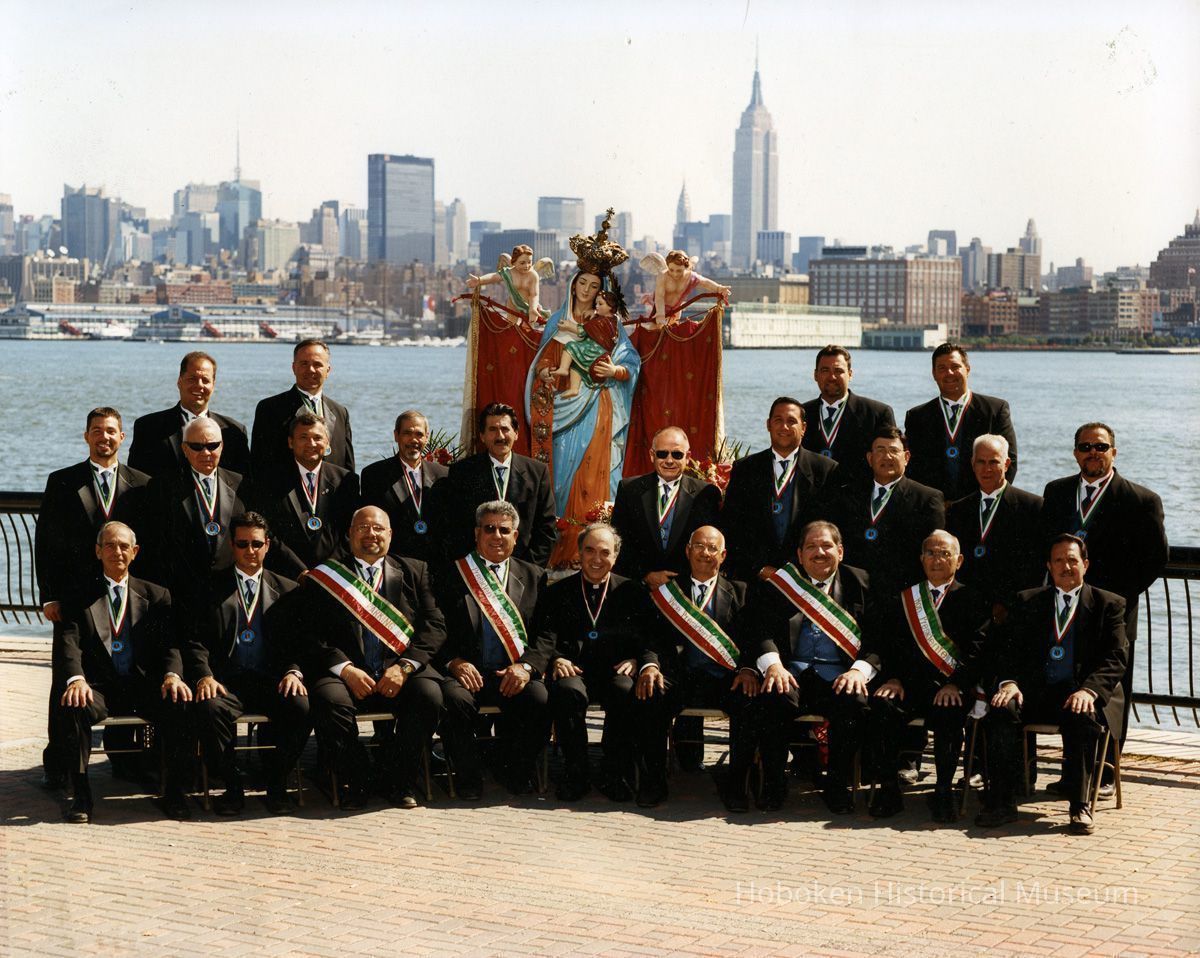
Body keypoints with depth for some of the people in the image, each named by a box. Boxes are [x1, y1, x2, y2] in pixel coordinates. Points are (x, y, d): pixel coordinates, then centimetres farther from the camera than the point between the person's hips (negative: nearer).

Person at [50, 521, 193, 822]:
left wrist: (172, 675, -18)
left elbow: (169, 644, 5)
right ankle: (81, 794, -22)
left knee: (178, 703, -30)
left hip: (145, 686, 1)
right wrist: (76, 679, -26)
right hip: (98, 687, -1)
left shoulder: (155, 595, 17)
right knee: (71, 706, -34)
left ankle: (174, 792, -16)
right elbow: (68, 643, -4)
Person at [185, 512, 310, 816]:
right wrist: (204, 676, -15)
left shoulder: (286, 590, 18)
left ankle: (276, 784, -9)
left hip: (272, 682, 1)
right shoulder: (211, 588, 13)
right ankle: (233, 787, -13)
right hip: (227, 682, -1)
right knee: (208, 709, -34)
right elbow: (195, 641, 4)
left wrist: (293, 672, -9)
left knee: (302, 707, -31)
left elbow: (299, 642, 12)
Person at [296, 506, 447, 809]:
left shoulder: (414, 571, 18)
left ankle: (399, 781, -9)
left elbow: (435, 625, 7)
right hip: (347, 674, -1)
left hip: (399, 673, 1)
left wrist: (404, 666, -10)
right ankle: (354, 782, -10)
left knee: (429, 694, -30)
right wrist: (345, 669, -14)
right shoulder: (324, 576, 13)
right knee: (329, 700, -33)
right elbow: (310, 634, 3)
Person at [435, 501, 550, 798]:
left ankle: (515, 772, -3)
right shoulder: (453, 573, 11)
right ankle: (469, 777, -11)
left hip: (512, 674, 2)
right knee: (455, 699, -34)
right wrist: (453, 662, -14)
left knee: (540, 699, -29)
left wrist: (526, 665, -11)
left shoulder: (533, 576, 17)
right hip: (466, 671, -2)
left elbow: (546, 634, 8)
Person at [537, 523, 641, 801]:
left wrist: (635, 660, -12)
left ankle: (615, 775, -20)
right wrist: (556, 659, -15)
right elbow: (545, 637, 7)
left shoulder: (631, 592, 17)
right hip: (574, 671, 0)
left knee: (626, 691, -34)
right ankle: (576, 774, -20)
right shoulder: (557, 593, 17)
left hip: (614, 672, 0)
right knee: (568, 691, -35)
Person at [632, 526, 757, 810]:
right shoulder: (666, 590, 17)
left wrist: (748, 668, -16)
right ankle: (653, 784, -19)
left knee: (751, 701, -31)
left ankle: (737, 785, -18)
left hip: (723, 679, 0)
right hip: (679, 677, 0)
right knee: (649, 696, -31)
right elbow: (650, 637, 6)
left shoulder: (739, 592, 18)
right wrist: (649, 665, -17)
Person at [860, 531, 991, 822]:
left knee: (949, 711, -35)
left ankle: (943, 792, -21)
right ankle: (888, 789, -18)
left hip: (950, 688, -2)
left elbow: (978, 649, 0)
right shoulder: (901, 599, 21)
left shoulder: (972, 600, 13)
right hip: (908, 685, 2)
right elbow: (884, 644, 12)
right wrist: (892, 678, -7)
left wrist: (956, 684, -16)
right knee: (880, 706, -30)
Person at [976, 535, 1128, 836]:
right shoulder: (1028, 601, 18)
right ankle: (1001, 802, -26)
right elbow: (1009, 649, 10)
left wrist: (1089, 690, -20)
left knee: (1084, 716, -36)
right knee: (1003, 709, -29)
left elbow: (1117, 658, -1)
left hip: (1080, 691, -2)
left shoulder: (1108, 604, 11)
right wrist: (1009, 682, -12)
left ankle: (1080, 806, -30)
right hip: (1036, 689, 2)